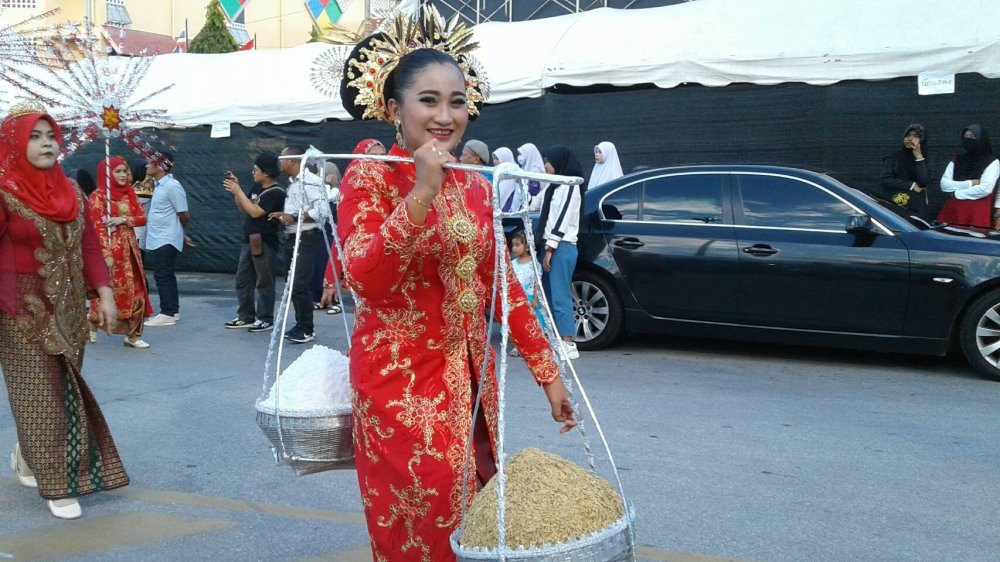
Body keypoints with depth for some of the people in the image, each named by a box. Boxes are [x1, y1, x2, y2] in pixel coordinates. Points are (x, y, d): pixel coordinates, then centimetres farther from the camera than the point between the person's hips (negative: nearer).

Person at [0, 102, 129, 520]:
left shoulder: (70, 191, 7)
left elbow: (88, 245, 9)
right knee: (41, 395, 1)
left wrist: (103, 293, 1)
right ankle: (57, 484, 10)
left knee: (63, 390, 13)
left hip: (69, 310, 6)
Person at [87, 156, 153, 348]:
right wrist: (106, 254, -20)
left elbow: (142, 217, 5)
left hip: (129, 249, 6)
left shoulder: (129, 193, 11)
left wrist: (123, 220, -14)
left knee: (135, 291, 2)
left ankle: (133, 334, 8)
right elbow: (97, 227, -13)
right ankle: (91, 328, 22)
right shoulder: (98, 195, -7)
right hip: (111, 249, -6)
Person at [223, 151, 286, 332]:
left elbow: (255, 212, -22)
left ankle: (266, 320, 5)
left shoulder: (276, 192, -15)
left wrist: (238, 191, -17)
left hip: (264, 243, -9)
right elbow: (242, 207, 20)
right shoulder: (257, 187, 11)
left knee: (264, 283, -2)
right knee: (242, 280, 13)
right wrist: (235, 189, 7)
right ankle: (246, 317, 21)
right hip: (249, 241, 9)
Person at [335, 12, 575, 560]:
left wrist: (548, 372, 7)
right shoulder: (370, 175, -10)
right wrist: (421, 193, -31)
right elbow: (365, 280, -24)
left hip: (469, 377, 6)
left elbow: (502, 286, 9)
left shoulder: (476, 187, 7)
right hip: (399, 379, -5)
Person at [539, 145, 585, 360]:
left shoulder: (569, 186, -7)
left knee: (560, 295, -11)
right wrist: (547, 247, 12)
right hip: (553, 246, 9)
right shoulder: (556, 186, 21)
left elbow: (563, 218, -15)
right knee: (551, 295, 9)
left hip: (561, 247, -9)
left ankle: (568, 343, -10)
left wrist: (550, 248, -18)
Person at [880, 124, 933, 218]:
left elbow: (924, 182, -7)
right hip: (893, 206, -1)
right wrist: (911, 185, -7)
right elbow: (884, 179, -8)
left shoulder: (924, 161, 10)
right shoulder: (893, 157, 6)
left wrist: (918, 157, -8)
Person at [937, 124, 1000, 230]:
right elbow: (944, 185, 3)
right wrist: (969, 183, -8)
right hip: (953, 212, 4)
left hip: (978, 215, -3)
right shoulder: (956, 161, 14)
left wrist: (957, 193, -5)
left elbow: (986, 188, -11)